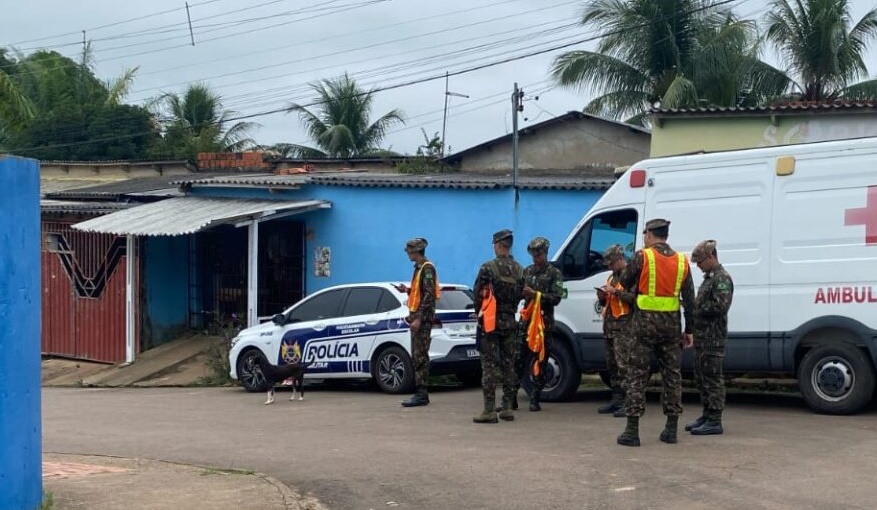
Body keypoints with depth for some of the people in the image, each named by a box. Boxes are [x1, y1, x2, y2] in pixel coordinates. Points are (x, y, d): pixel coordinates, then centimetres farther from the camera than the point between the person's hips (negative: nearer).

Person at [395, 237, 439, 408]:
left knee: (420, 356, -10)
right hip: (417, 317, 10)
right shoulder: (419, 268, 18)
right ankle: (420, 393, 13)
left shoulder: (427, 268, -12)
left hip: (423, 318, -10)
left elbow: (429, 295, -19)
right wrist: (408, 290, 7)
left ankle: (422, 394, -9)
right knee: (417, 356, 10)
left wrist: (419, 318, -22)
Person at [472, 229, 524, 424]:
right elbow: (520, 295, 8)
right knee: (508, 364, 11)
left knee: (489, 365, -4)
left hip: (490, 321, -5)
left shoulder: (488, 268, -12)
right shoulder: (519, 270, 6)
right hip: (509, 322, 5)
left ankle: (489, 411, -6)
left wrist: (479, 313, 11)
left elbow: (478, 294, -7)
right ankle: (507, 408, 14)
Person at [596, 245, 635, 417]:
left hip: (624, 327, -9)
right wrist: (603, 298, 9)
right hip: (610, 325, 9)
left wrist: (615, 292, -21)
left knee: (624, 365, -13)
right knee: (612, 365, 11)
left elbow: (634, 297, -21)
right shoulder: (612, 276, 22)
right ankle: (616, 400, 17)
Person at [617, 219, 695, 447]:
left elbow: (625, 283, 1)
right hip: (671, 323, 4)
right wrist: (689, 330, 13)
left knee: (638, 375, 0)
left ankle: (632, 430, -2)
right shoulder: (681, 261, 6)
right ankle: (671, 429, 15)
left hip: (645, 322, -4)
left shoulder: (642, 257, -7)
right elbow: (689, 300, 7)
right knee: (672, 374, 12)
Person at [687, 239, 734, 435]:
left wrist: (696, 308, -14)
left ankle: (714, 421, -5)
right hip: (702, 336, 10)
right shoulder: (709, 277, 20)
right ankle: (707, 415, 23)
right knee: (701, 377, 15)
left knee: (712, 378, -7)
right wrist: (691, 305, 8)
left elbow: (720, 306, -22)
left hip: (713, 337, -10)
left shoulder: (722, 278, -12)